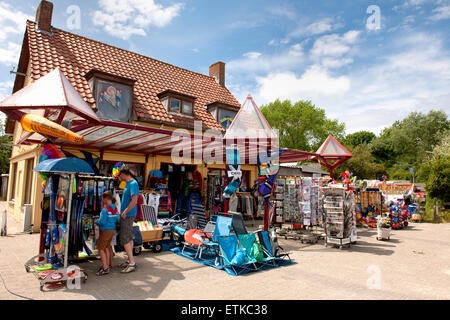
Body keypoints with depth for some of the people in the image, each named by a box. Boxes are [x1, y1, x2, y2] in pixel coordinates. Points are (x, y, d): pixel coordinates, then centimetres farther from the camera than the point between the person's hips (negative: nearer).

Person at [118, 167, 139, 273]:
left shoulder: (133, 183, -17)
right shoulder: (128, 184, 14)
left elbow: (134, 201, -25)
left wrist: (125, 212, -18)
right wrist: (124, 211, 14)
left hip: (128, 215, -10)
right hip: (127, 215, 10)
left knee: (124, 239, -7)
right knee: (129, 238, 15)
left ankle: (132, 264, -2)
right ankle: (130, 260, 24)